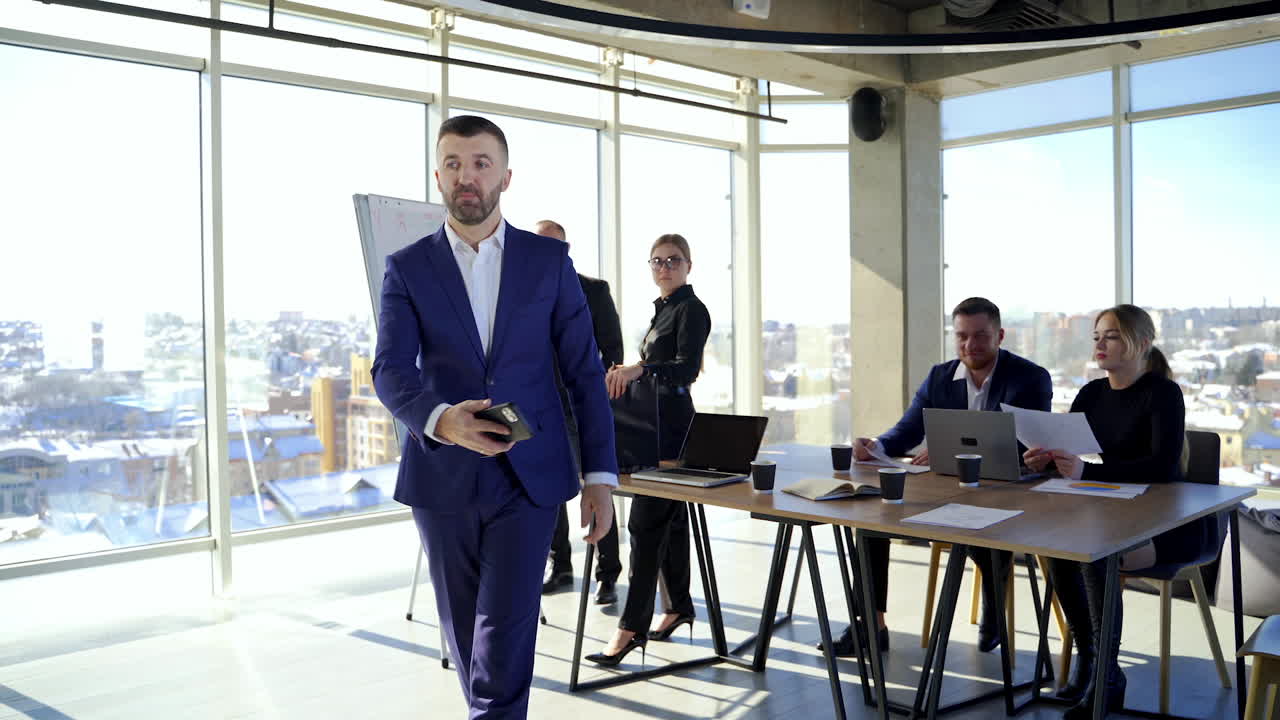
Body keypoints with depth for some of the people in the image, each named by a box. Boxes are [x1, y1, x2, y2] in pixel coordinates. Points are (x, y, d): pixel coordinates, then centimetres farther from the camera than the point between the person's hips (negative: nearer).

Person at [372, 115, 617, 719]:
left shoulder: (550, 261, 3)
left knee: (506, 634, -8)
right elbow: (390, 371, -11)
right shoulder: (406, 269, 2)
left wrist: (600, 475, -2)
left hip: (528, 478, -1)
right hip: (442, 481, 2)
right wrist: (441, 420, -32)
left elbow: (584, 372, 3)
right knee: (464, 635, 14)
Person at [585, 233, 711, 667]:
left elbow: (687, 368, -23)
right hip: (656, 422, 9)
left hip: (672, 424, -9)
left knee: (645, 521, -12)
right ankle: (679, 606, 24)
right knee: (669, 517, 14)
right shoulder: (662, 309, 17)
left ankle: (633, 625, -10)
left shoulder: (691, 310, -10)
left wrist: (641, 369, -36)